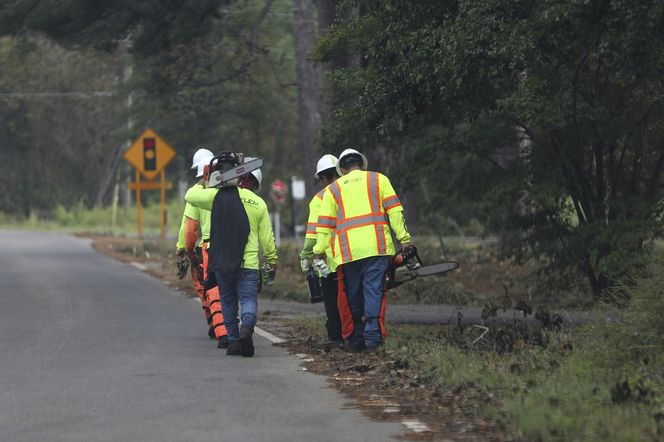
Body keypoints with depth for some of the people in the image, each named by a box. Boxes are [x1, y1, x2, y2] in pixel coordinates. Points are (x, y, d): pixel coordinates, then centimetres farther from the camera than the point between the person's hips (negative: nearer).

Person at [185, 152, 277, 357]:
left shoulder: (216, 196, -4)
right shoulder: (257, 202, 2)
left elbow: (190, 195, 5)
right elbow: (267, 238, 5)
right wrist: (272, 262, 14)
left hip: (222, 263, 0)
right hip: (249, 264, 0)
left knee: (228, 301, 14)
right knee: (249, 299, 1)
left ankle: (233, 341, 14)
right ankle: (247, 326, -28)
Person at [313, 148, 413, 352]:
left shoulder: (333, 189, 17)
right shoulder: (378, 179, 13)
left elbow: (324, 225, 13)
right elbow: (394, 211, 3)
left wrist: (318, 254, 15)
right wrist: (404, 239, 2)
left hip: (347, 250, 1)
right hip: (376, 246, -1)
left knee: (352, 297, 9)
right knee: (374, 291, -4)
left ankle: (354, 340, 10)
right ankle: (373, 337, -15)